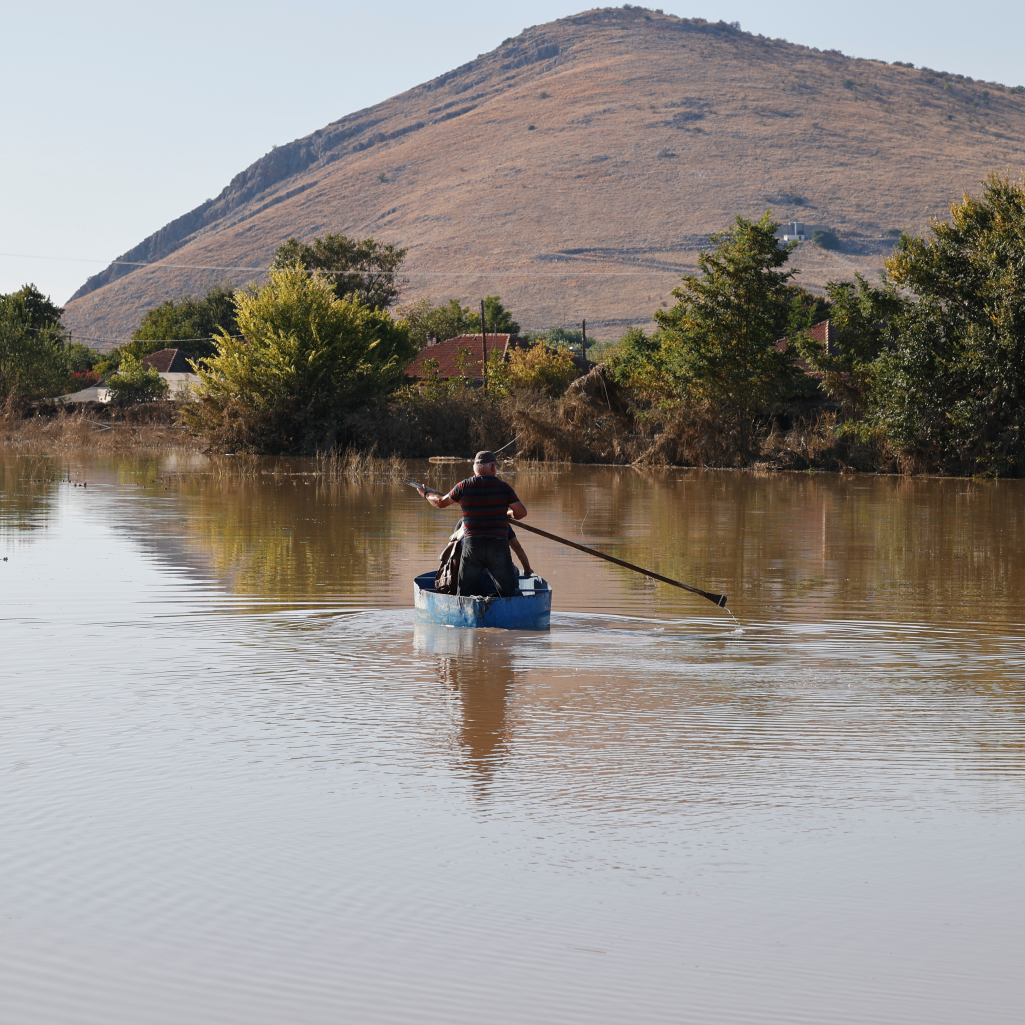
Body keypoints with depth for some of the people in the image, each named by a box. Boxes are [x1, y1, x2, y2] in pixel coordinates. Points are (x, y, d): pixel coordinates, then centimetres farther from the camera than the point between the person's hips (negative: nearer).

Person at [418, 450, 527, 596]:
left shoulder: (464, 486, 0)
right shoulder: (503, 487, -2)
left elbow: (441, 503, 12)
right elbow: (522, 512, 1)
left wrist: (426, 494, 33)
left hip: (472, 546, 1)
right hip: (498, 545, -1)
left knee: (465, 591, 8)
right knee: (508, 592, 6)